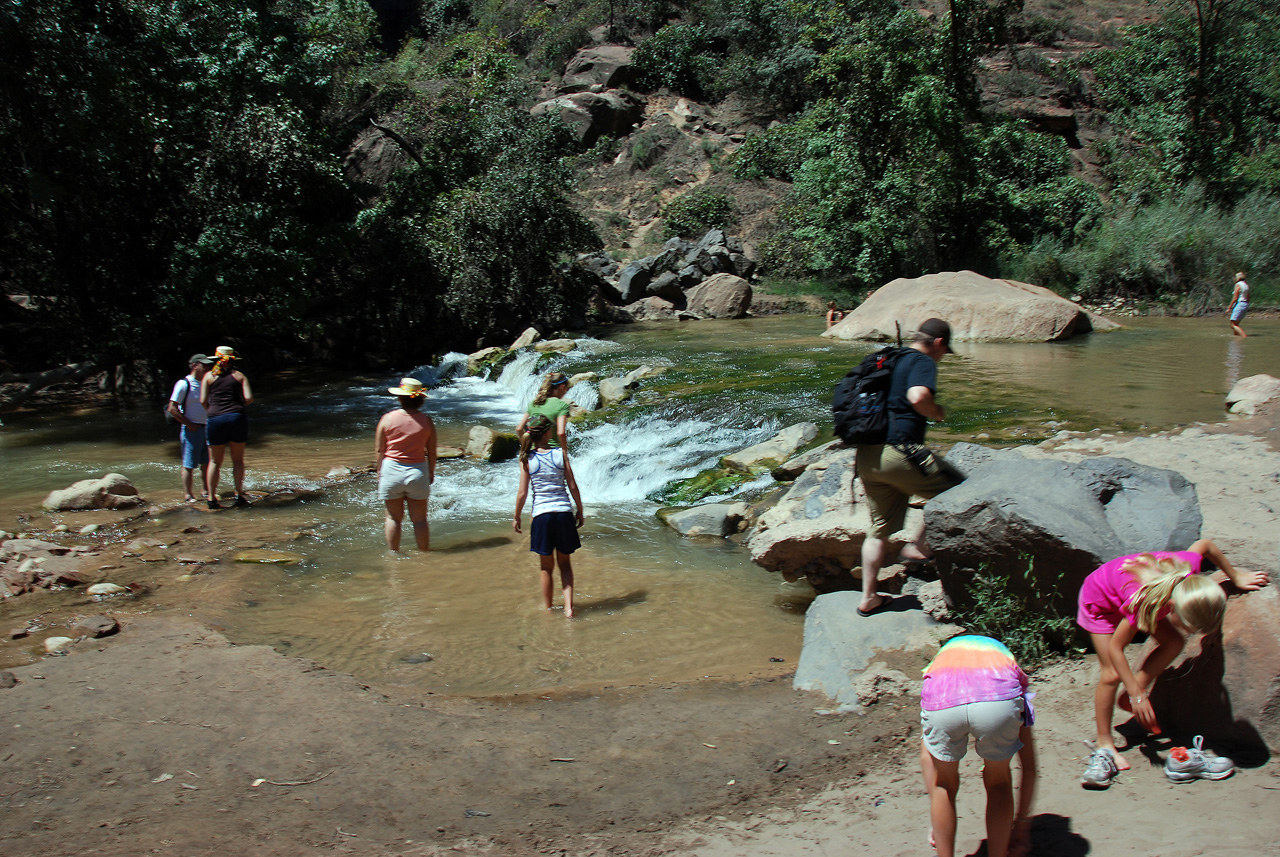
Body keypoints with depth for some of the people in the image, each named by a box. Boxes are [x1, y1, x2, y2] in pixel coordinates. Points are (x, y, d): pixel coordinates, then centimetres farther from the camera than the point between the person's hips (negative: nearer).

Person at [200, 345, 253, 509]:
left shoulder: (209, 376, 6)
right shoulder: (239, 375, 6)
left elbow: (203, 401, 1)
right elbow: (249, 399, -4)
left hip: (216, 419, 0)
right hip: (237, 417, 0)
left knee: (215, 461, 8)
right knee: (238, 460, 10)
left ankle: (212, 498, 7)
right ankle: (239, 495, 8)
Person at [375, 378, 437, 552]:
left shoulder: (388, 418, -6)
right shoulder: (426, 421, -4)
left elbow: (380, 450, -2)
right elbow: (431, 452, 1)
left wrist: (379, 472, 10)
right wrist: (431, 473, 15)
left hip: (391, 469, 0)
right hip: (418, 471, 0)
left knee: (393, 518, 12)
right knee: (419, 520, 9)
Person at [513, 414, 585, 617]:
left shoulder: (527, 459, -4)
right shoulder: (560, 453, -3)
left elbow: (522, 493, -4)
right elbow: (573, 486, -1)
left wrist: (517, 517, 10)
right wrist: (579, 511, 12)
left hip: (542, 515, -1)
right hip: (564, 513, 1)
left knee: (546, 567, 14)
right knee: (564, 563, 16)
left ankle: (548, 608, 25)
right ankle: (568, 605, 2)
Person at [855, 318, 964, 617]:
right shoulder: (923, 362, -4)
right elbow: (918, 397, -24)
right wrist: (938, 413, -5)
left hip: (867, 455, 8)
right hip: (897, 452, -8)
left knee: (880, 528, 16)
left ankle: (868, 598, 19)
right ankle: (919, 547, 6)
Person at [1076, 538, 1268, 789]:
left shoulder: (1188, 568, -32)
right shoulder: (1145, 602, -45)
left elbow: (1205, 544, -7)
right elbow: (1115, 648, -31)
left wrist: (1236, 576, 1)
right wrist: (1137, 696, -28)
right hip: (1100, 600, -6)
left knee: (1173, 643, -10)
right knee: (1111, 675, -13)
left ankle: (1128, 694, 2)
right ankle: (1104, 745, 0)